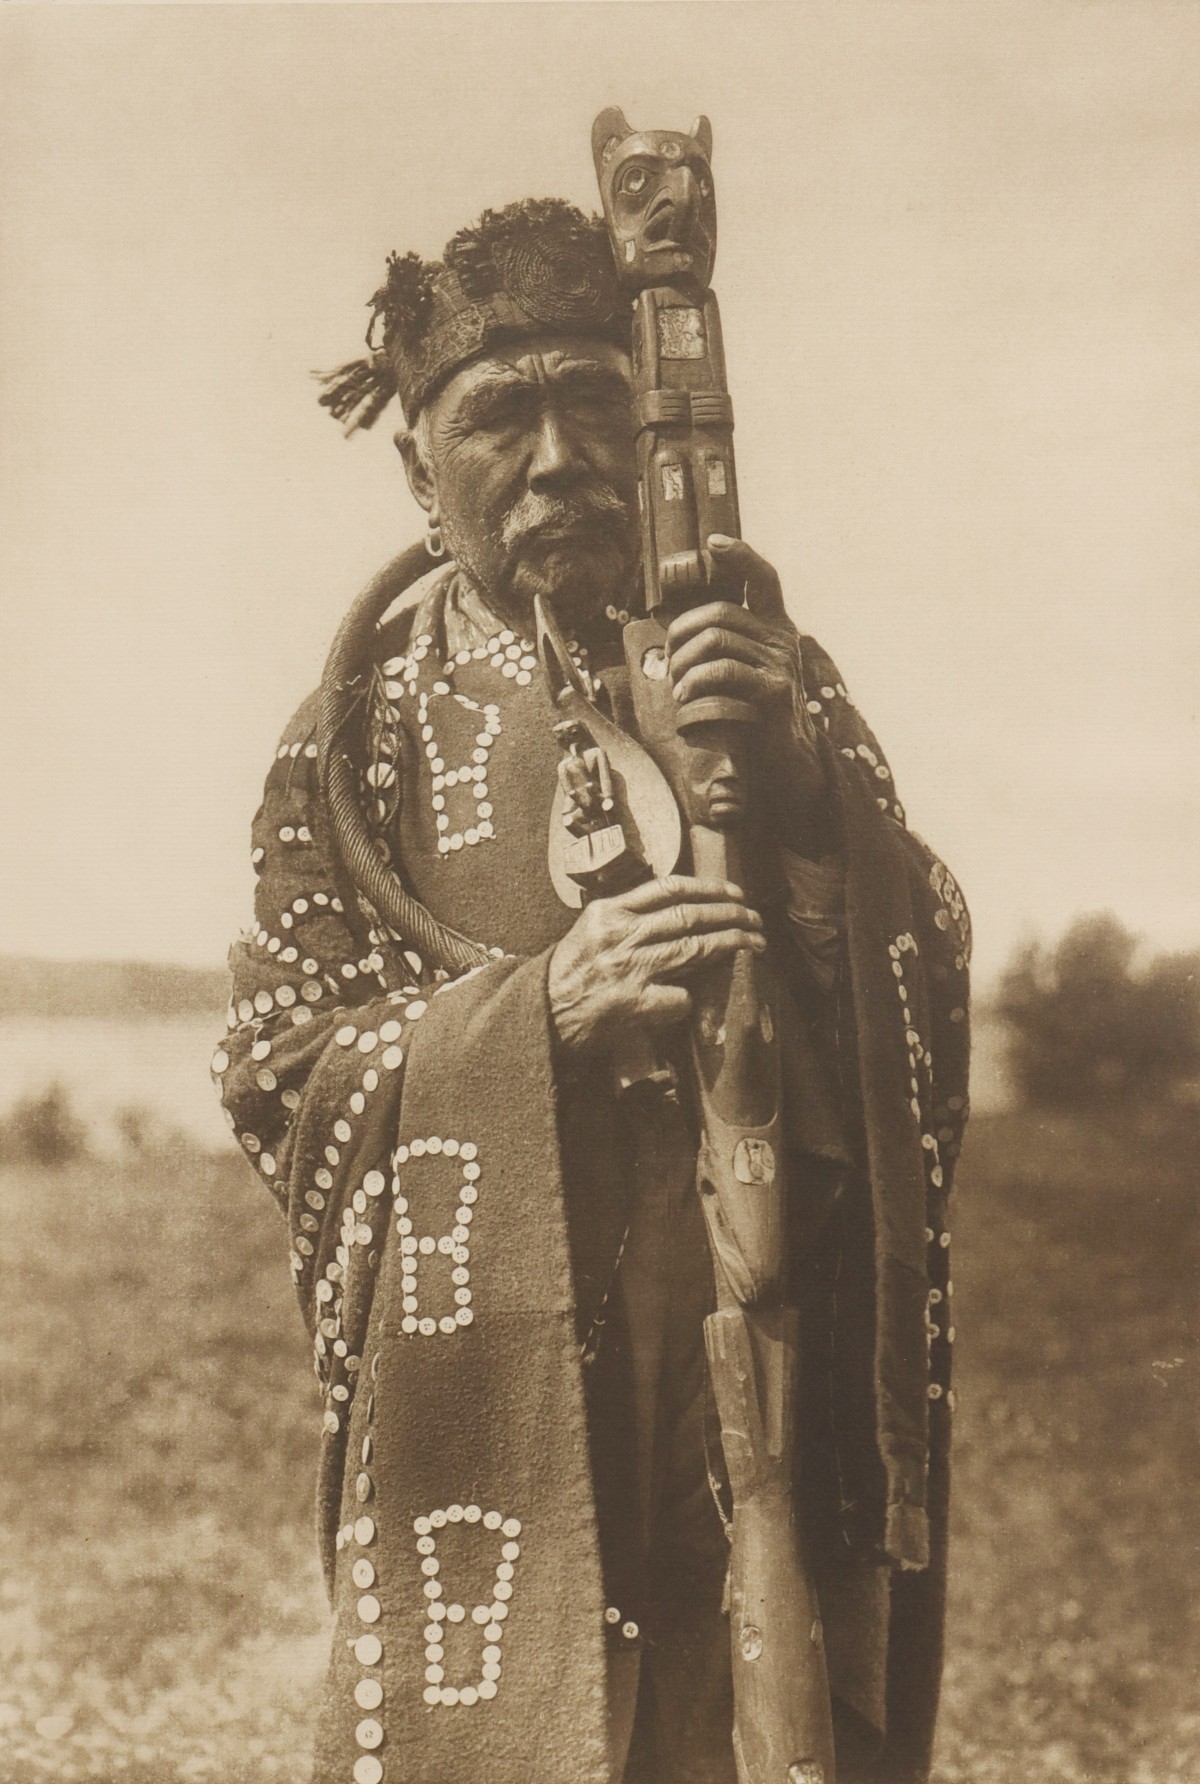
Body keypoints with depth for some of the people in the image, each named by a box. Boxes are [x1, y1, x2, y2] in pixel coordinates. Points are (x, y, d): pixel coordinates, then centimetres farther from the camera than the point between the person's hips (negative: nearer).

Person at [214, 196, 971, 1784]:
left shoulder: (759, 664, 6)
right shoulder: (374, 718, 2)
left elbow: (933, 981, 1)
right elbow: (276, 1073, -3)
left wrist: (812, 801, -17)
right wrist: (533, 1012, -18)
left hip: (771, 1359, 2)